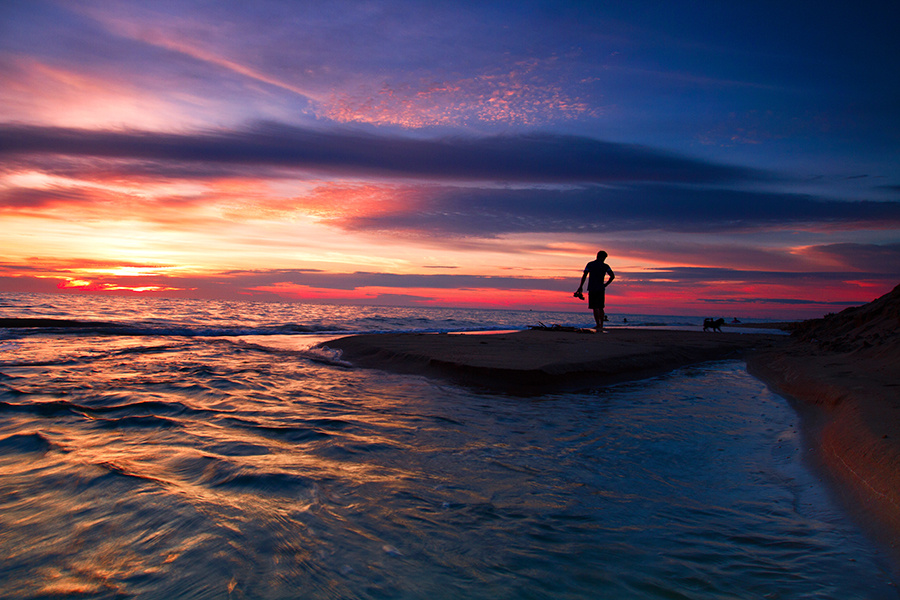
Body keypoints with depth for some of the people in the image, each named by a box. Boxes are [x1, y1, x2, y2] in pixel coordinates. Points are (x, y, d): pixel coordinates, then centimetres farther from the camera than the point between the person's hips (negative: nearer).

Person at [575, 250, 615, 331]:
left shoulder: (590, 264, 3)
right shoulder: (605, 266, 4)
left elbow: (584, 276, -3)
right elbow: (612, 276, -7)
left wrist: (580, 287, 3)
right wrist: (605, 284, 5)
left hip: (592, 289, -1)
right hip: (601, 289, 1)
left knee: (595, 308, -3)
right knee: (601, 308, 13)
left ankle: (598, 326, -12)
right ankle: (601, 326, 11)